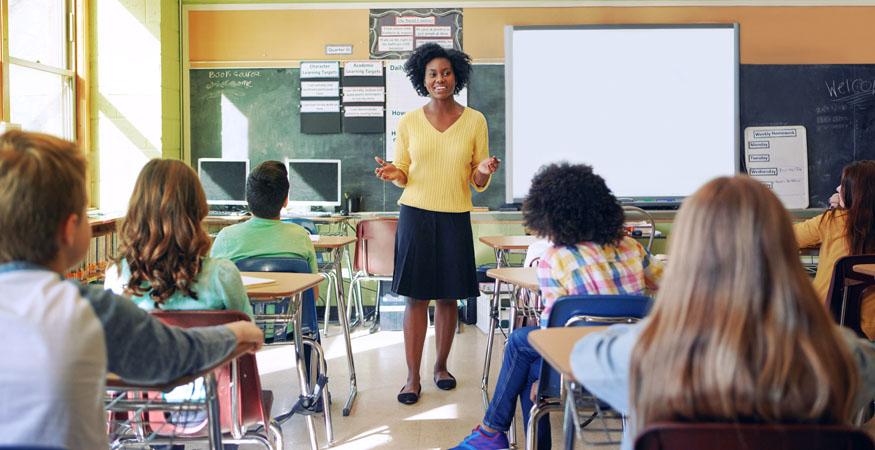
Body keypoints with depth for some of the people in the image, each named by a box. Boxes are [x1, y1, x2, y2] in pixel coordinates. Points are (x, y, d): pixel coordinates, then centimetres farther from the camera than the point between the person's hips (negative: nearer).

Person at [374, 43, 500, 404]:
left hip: (456, 218, 1)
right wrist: (393, 175, -13)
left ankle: (441, 366, 27)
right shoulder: (408, 122, 3)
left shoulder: (475, 121, 3)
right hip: (415, 215, 0)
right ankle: (413, 377, 10)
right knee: (415, 297, 0)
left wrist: (484, 172, -17)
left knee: (448, 297, 8)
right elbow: (403, 175, 9)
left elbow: (478, 183, 5)